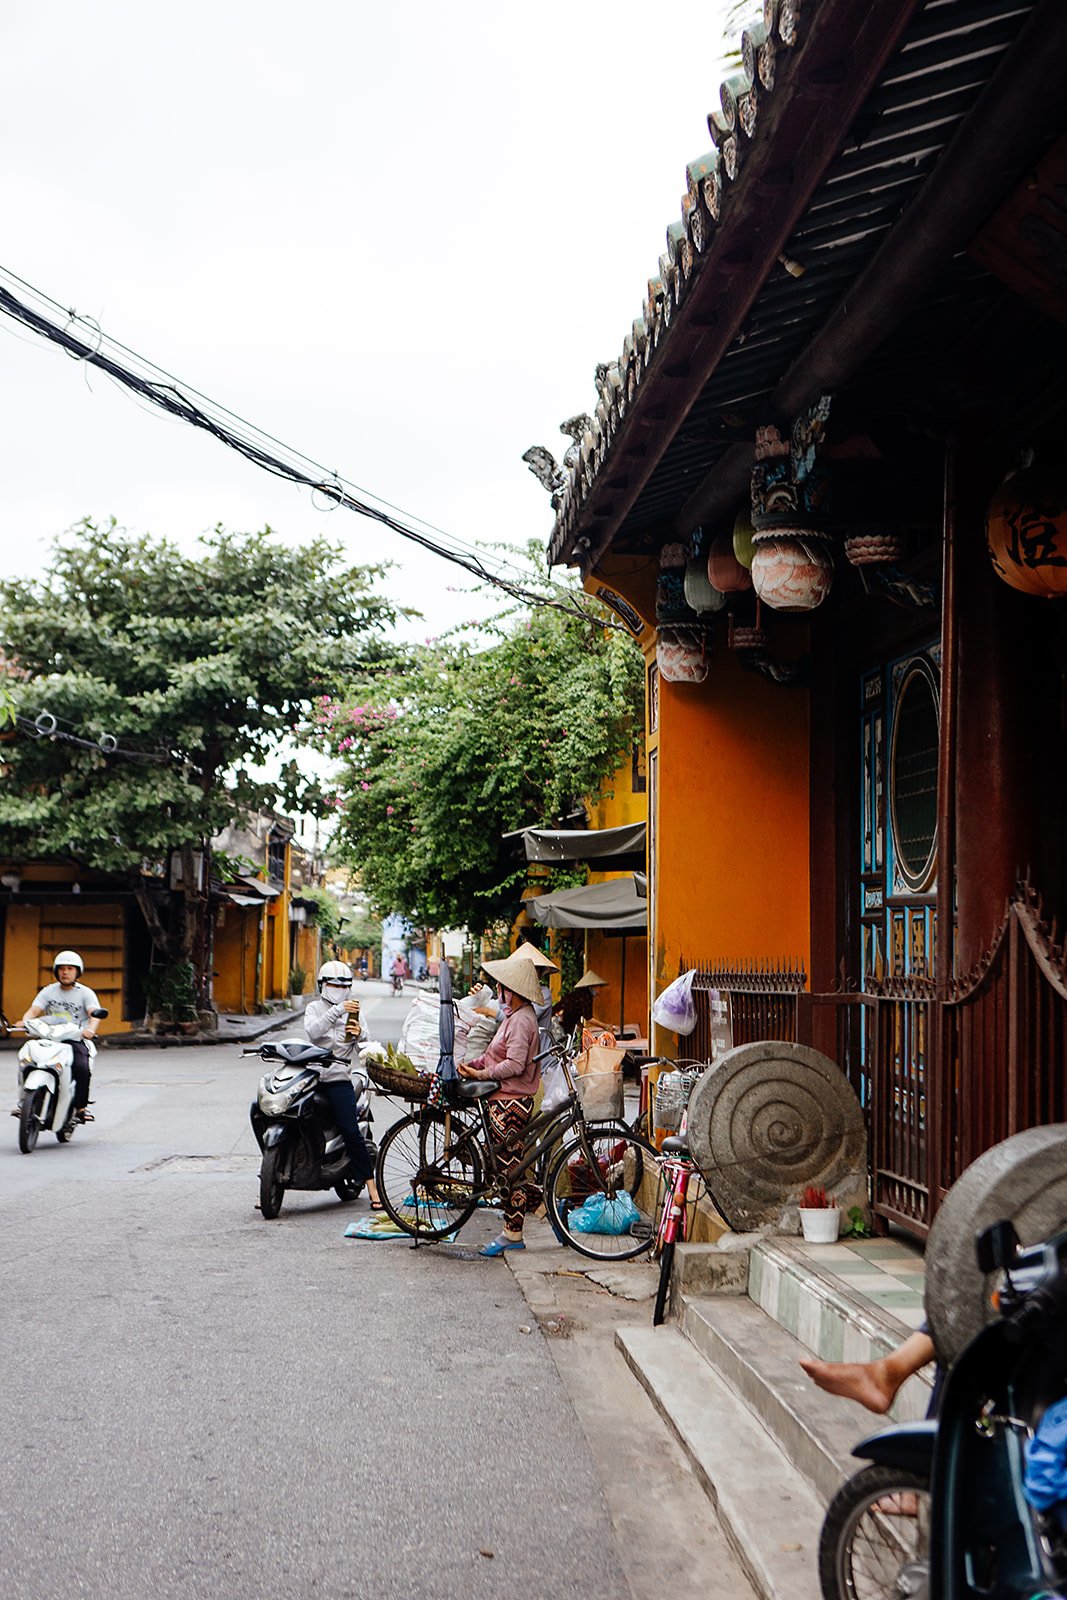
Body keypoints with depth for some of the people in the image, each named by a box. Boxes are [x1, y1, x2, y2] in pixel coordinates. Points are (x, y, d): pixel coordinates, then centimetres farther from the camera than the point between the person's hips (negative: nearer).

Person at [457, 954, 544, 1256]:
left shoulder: (521, 1019, -17)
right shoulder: (514, 1015, 16)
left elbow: (514, 1064, -23)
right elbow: (496, 1054, 19)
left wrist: (482, 1074, -15)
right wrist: (471, 1064, 6)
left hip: (510, 1103, -11)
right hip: (503, 1099, 11)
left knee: (510, 1168, -5)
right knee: (508, 1166, 13)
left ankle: (513, 1235, 0)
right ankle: (511, 1229, 19)